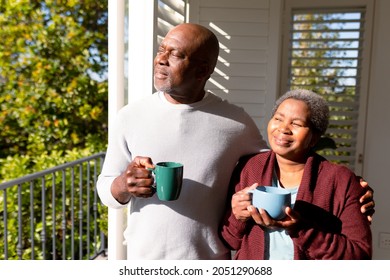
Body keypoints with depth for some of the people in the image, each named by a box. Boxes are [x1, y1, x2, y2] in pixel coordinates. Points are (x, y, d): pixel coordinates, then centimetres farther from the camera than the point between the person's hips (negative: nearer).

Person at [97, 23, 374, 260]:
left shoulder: (236, 122, -10)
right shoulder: (131, 116, -7)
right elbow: (106, 191, -1)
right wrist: (125, 184, -24)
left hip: (210, 262, 0)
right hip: (144, 260, 1)